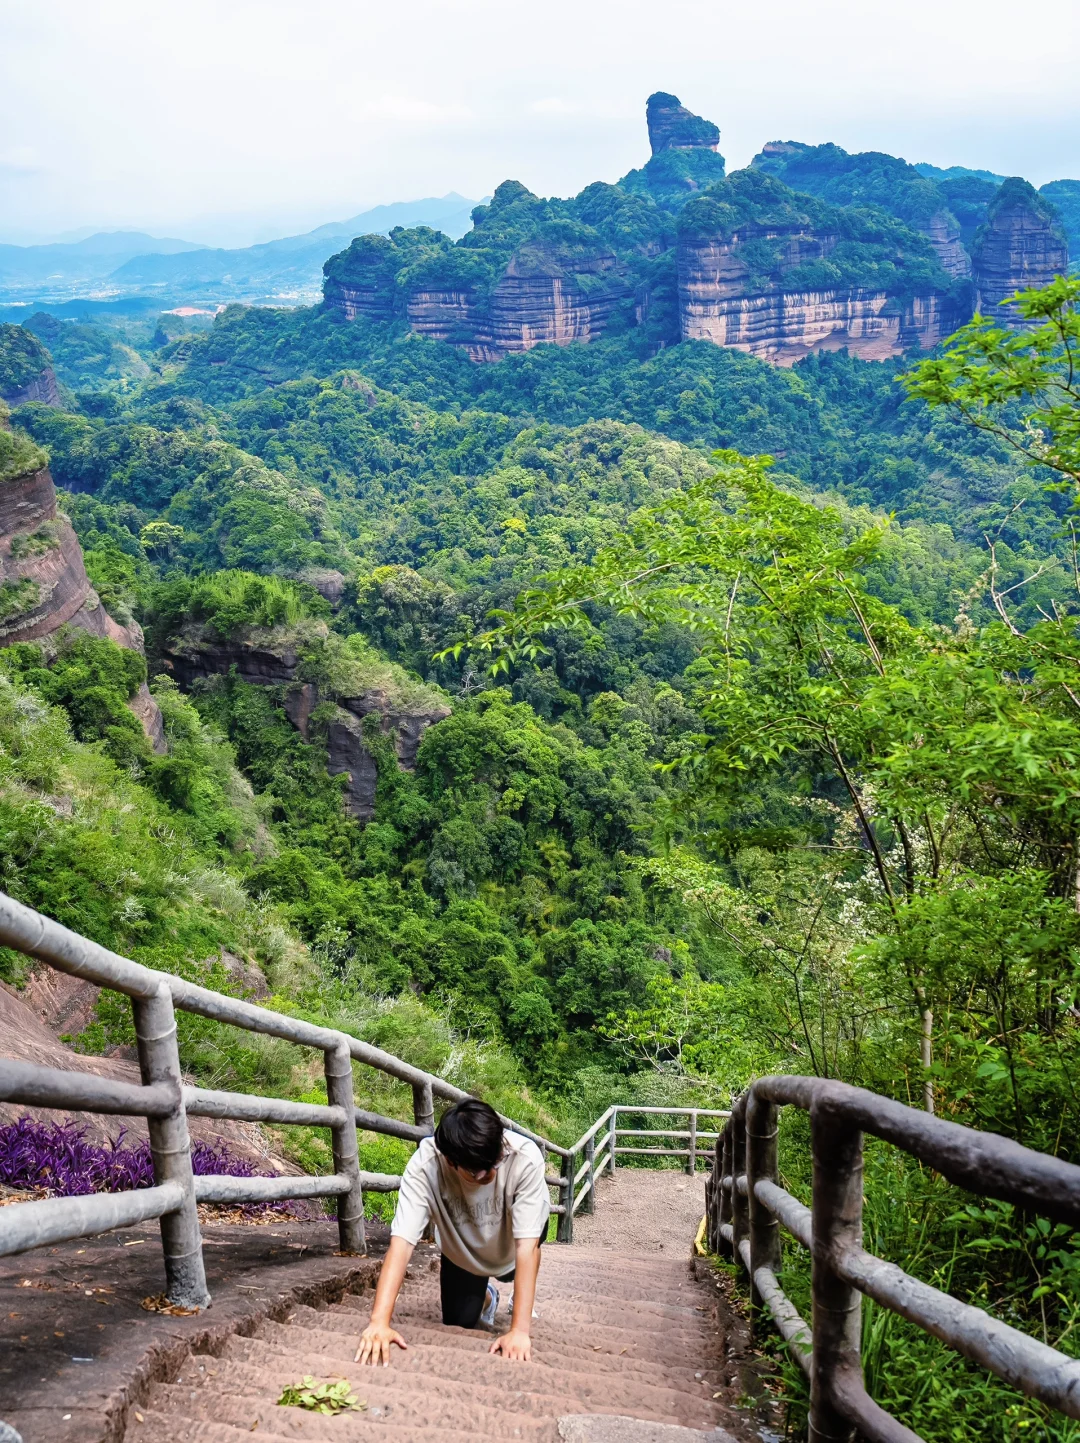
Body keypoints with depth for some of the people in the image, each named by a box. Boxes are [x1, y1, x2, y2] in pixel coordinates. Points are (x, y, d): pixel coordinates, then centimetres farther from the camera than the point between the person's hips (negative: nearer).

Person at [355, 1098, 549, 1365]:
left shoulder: (525, 1158, -42)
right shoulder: (425, 1165, -40)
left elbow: (527, 1245, -42)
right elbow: (402, 1242, -44)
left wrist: (520, 1330, -48)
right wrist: (379, 1322, -56)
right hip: (462, 1253, -2)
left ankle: (524, 1289, 19)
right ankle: (486, 1298, 34)